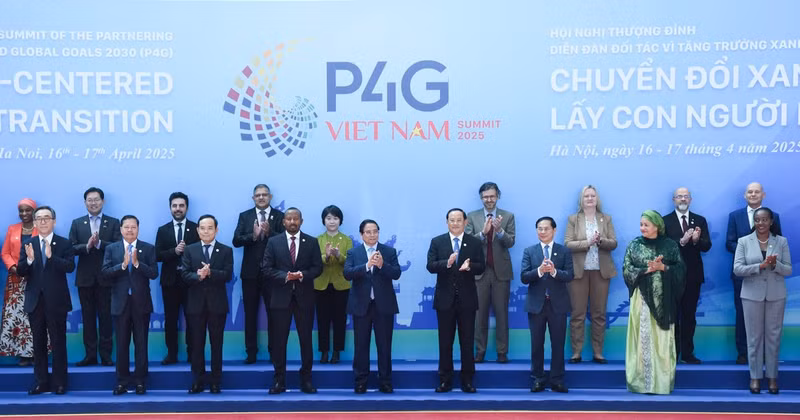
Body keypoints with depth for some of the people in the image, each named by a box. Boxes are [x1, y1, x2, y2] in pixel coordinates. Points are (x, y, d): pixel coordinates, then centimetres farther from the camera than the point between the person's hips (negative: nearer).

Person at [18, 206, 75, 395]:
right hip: (35, 301, 3)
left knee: (58, 343, 2)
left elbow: (70, 267, -16)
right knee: (38, 343, 9)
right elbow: (20, 272, 0)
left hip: (56, 301, -3)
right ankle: (41, 382, 17)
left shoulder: (64, 244, -1)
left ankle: (59, 383, 9)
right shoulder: (28, 244, 8)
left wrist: (51, 256, -29)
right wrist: (29, 259, -20)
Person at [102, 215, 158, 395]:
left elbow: (154, 273, -7)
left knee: (141, 343, 4)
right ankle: (122, 381, 15)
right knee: (122, 344, 7)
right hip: (121, 303, 1)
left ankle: (140, 381, 12)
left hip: (141, 303, -1)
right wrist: (123, 265, -19)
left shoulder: (148, 248, 1)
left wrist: (137, 263, -20)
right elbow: (105, 273, -6)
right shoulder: (111, 248, 4)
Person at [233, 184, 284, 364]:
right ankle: (251, 351, 15)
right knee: (250, 313, 8)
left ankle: (274, 350, 15)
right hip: (250, 272, 2)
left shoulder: (279, 216, 0)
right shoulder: (244, 216, 4)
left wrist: (269, 232, -25)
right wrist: (253, 235, -22)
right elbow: (236, 241, -6)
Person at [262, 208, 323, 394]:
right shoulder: (273, 242, 4)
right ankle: (279, 380, 10)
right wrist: (285, 276, -16)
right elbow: (266, 269, -2)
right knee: (279, 340, 3)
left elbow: (317, 267, 2)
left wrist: (302, 275, -17)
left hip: (304, 297, 0)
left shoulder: (312, 242, 6)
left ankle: (306, 379, 13)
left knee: (306, 339, 5)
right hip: (281, 297, 0)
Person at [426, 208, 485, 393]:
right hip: (445, 298, 0)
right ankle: (445, 380, 14)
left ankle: (467, 380, 13)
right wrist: (447, 263, -25)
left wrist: (469, 266, -23)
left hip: (467, 299, 0)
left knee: (467, 341, 5)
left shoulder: (475, 242, 4)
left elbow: (481, 267, -2)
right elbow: (430, 266, -7)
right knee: (445, 341, 6)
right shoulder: (437, 242, 3)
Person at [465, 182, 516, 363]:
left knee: (501, 312, 3)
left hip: (501, 271, 0)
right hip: (479, 271, 0)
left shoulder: (508, 216, 4)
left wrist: (499, 230, -26)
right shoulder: (472, 217, 5)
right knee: (480, 312, 5)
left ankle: (502, 351, 10)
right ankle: (480, 350, 12)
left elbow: (510, 242, -6)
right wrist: (483, 232, -21)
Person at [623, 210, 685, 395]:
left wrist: (663, 267, -14)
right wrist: (647, 269, -14)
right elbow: (626, 270, -2)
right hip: (642, 298, 0)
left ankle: (663, 381, 9)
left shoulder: (670, 245, 3)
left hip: (663, 299, 0)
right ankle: (642, 380, 5)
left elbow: (681, 270, 1)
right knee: (643, 338, 0)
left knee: (663, 339, 2)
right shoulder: (634, 245, 4)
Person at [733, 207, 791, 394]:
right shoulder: (743, 241, -1)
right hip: (752, 295, -1)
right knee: (754, 336, 4)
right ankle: (755, 376, 14)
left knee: (773, 336, 6)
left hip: (776, 295, 1)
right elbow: (737, 269, -9)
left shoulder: (782, 241, 2)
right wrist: (760, 266, -22)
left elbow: (788, 270, 0)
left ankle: (772, 376, 16)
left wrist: (775, 265, -21)